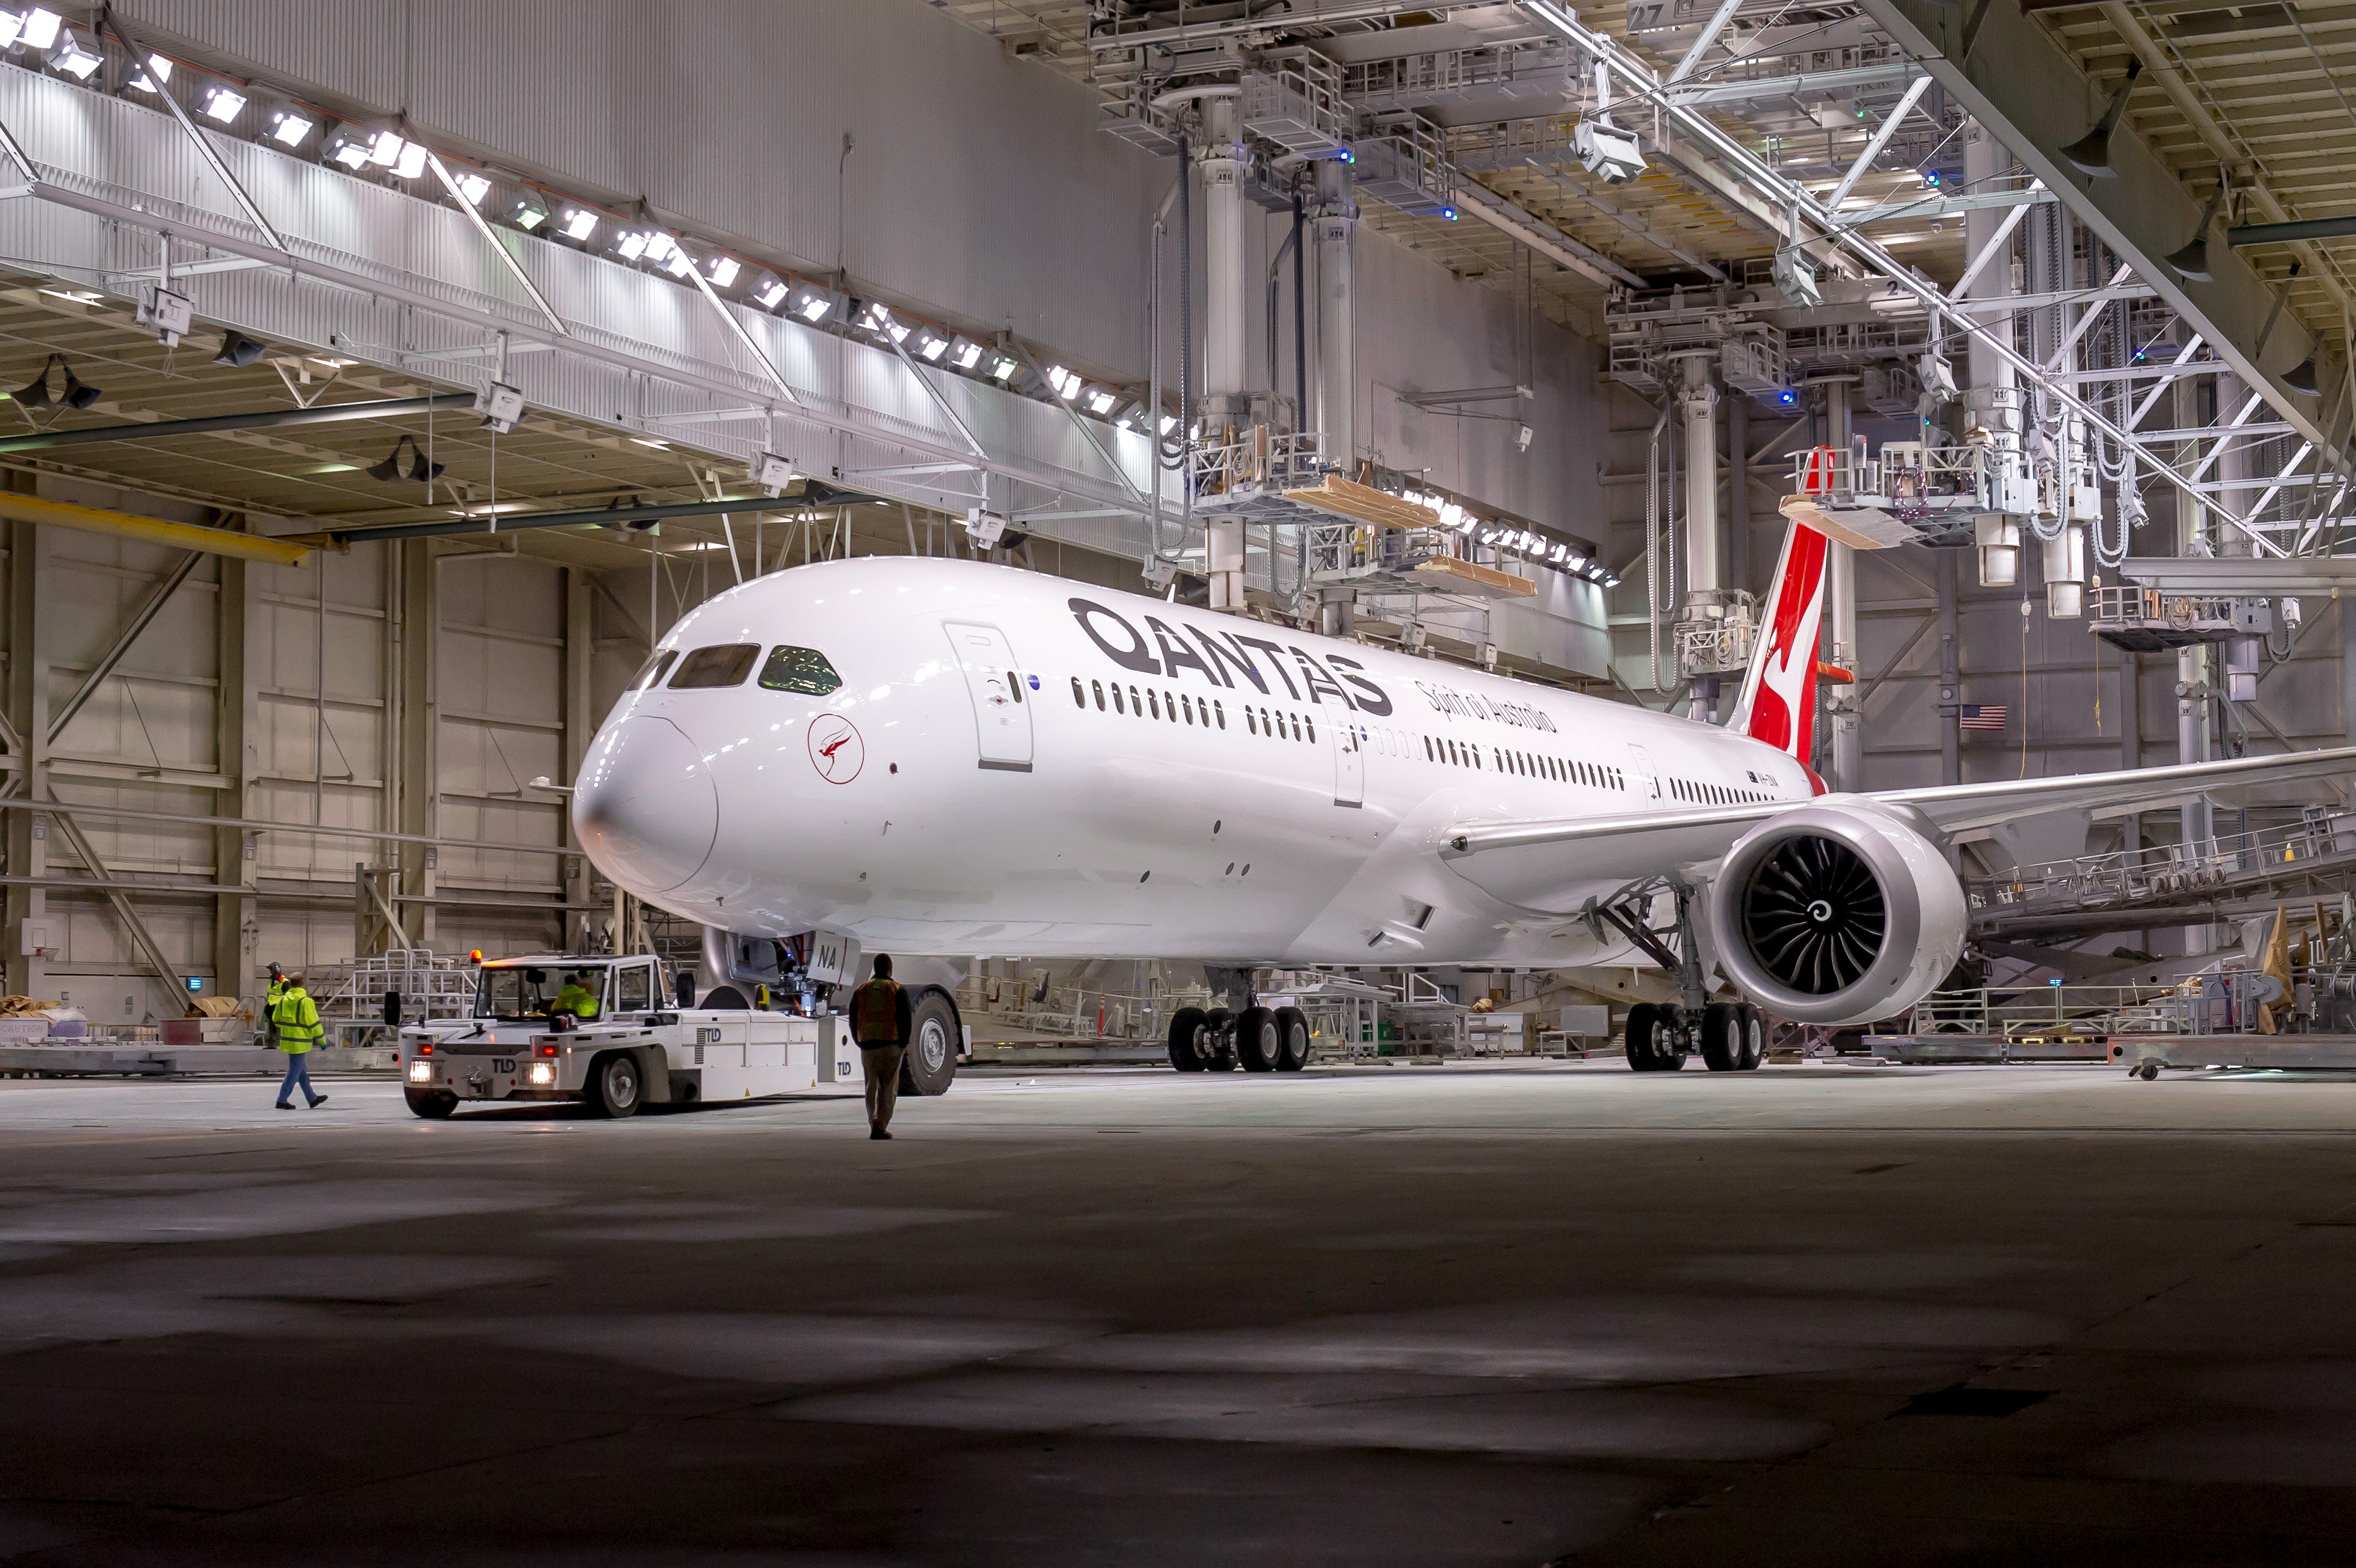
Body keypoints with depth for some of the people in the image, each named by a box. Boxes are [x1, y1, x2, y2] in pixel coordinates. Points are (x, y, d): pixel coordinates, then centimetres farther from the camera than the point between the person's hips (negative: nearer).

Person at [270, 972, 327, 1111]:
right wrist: (321, 1039, -7)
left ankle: (312, 1099, 23)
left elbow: (276, 1019, 13)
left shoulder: (284, 999, 5)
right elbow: (313, 1022, -16)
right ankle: (282, 1100, -2)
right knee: (295, 1071, -1)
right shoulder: (305, 1001, -16)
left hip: (287, 1040, 8)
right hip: (300, 1041, -8)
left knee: (302, 1071, 15)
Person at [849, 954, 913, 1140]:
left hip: (867, 1046, 3)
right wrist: (904, 1045, 0)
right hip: (891, 1045, -3)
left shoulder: (860, 991, 8)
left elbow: (853, 1021, 8)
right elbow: (905, 1020, -8)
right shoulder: (898, 991, -2)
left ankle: (874, 1123, 7)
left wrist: (860, 1043, 15)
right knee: (888, 1087, 1)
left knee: (871, 1086, 12)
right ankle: (881, 1127, -8)